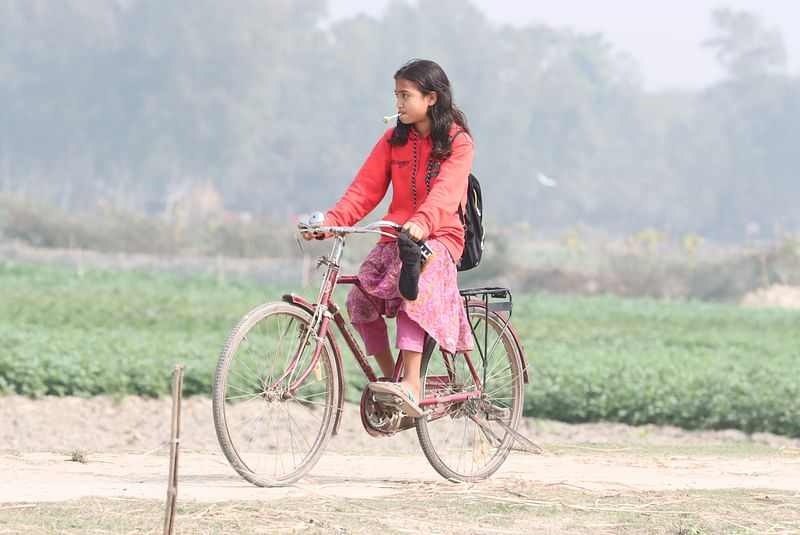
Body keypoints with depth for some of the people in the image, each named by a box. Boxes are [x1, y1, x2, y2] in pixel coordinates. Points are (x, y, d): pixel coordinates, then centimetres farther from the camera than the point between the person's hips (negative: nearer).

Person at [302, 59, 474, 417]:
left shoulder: (457, 142, -5)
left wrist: (422, 222, -43)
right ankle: (388, 376, 2)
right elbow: (366, 188, 3)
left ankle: (411, 386, -43)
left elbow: (446, 191, -23)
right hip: (395, 237, 6)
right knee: (360, 300, -17)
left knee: (412, 289, -35)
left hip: (438, 237, -6)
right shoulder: (394, 140, 11)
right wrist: (332, 220, -15)